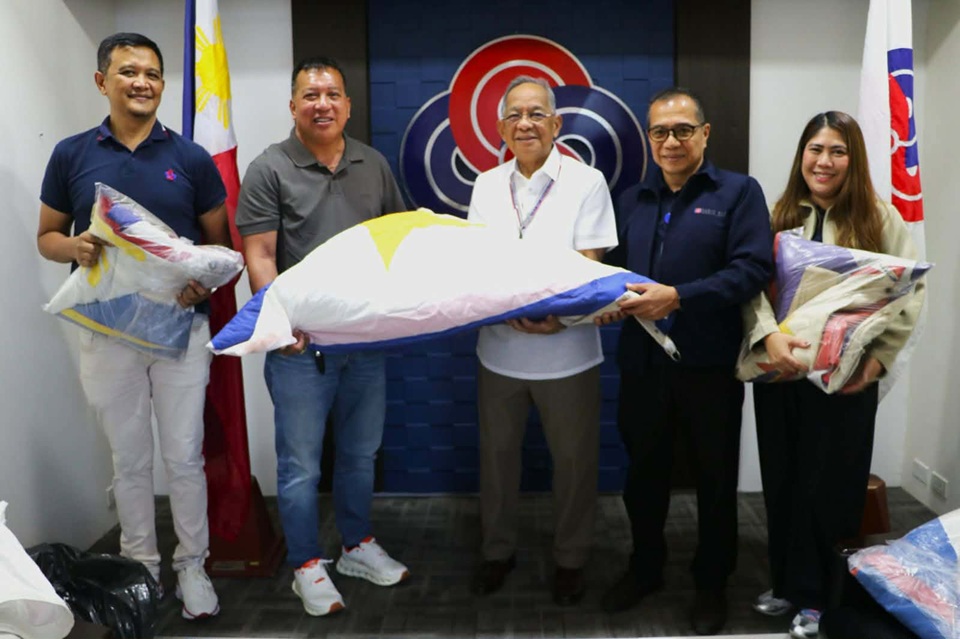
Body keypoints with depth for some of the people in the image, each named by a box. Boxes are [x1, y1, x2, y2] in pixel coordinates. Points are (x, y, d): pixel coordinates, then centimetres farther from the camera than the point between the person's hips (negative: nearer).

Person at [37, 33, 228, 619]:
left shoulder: (191, 158, 1)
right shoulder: (71, 155, 2)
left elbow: (219, 241, 5)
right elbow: (47, 236, 8)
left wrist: (205, 280, -15)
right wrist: (76, 247, -15)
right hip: (108, 331, 1)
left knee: (184, 456, 5)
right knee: (130, 459, 12)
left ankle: (192, 565, 21)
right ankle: (140, 564, 29)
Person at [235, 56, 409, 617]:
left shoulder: (374, 165, 8)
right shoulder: (270, 170, -5)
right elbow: (259, 255, -9)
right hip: (301, 342, -4)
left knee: (361, 453, 18)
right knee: (301, 463, 5)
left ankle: (358, 546, 35)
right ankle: (308, 566, 22)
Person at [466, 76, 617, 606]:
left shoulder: (586, 182, -6)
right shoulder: (486, 186, 6)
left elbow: (588, 267, -9)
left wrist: (560, 315, -26)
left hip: (566, 351, -3)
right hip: (499, 348, 3)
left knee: (573, 458, 10)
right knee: (497, 452, 16)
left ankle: (569, 558, 31)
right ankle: (497, 549, 36)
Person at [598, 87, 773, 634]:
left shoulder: (739, 192, -2)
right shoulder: (632, 201, 13)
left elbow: (753, 269, -14)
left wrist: (678, 297, -22)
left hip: (709, 365, -4)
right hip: (643, 363, 4)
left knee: (715, 480, 10)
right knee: (644, 474, 16)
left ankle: (712, 583, 29)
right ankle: (646, 568, 36)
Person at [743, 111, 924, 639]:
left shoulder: (879, 217, 0)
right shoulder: (779, 215, 6)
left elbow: (910, 290, -2)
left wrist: (880, 357, -13)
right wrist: (769, 335, -22)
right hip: (779, 371, 3)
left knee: (829, 486, 5)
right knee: (782, 483, 11)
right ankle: (787, 584, 29)